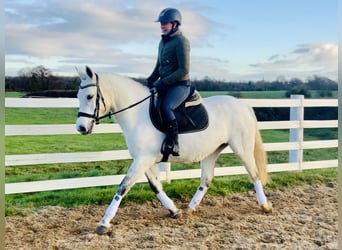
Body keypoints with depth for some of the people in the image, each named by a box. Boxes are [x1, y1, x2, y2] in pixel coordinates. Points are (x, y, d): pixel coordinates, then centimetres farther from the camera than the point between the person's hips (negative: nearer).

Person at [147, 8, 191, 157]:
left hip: (180, 85, -9)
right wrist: (150, 81, 7)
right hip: (165, 84, 9)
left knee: (165, 107, -32)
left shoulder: (181, 41, -11)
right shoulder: (163, 42, 15)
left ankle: (173, 143, -25)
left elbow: (184, 70, -17)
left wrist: (163, 82, -20)